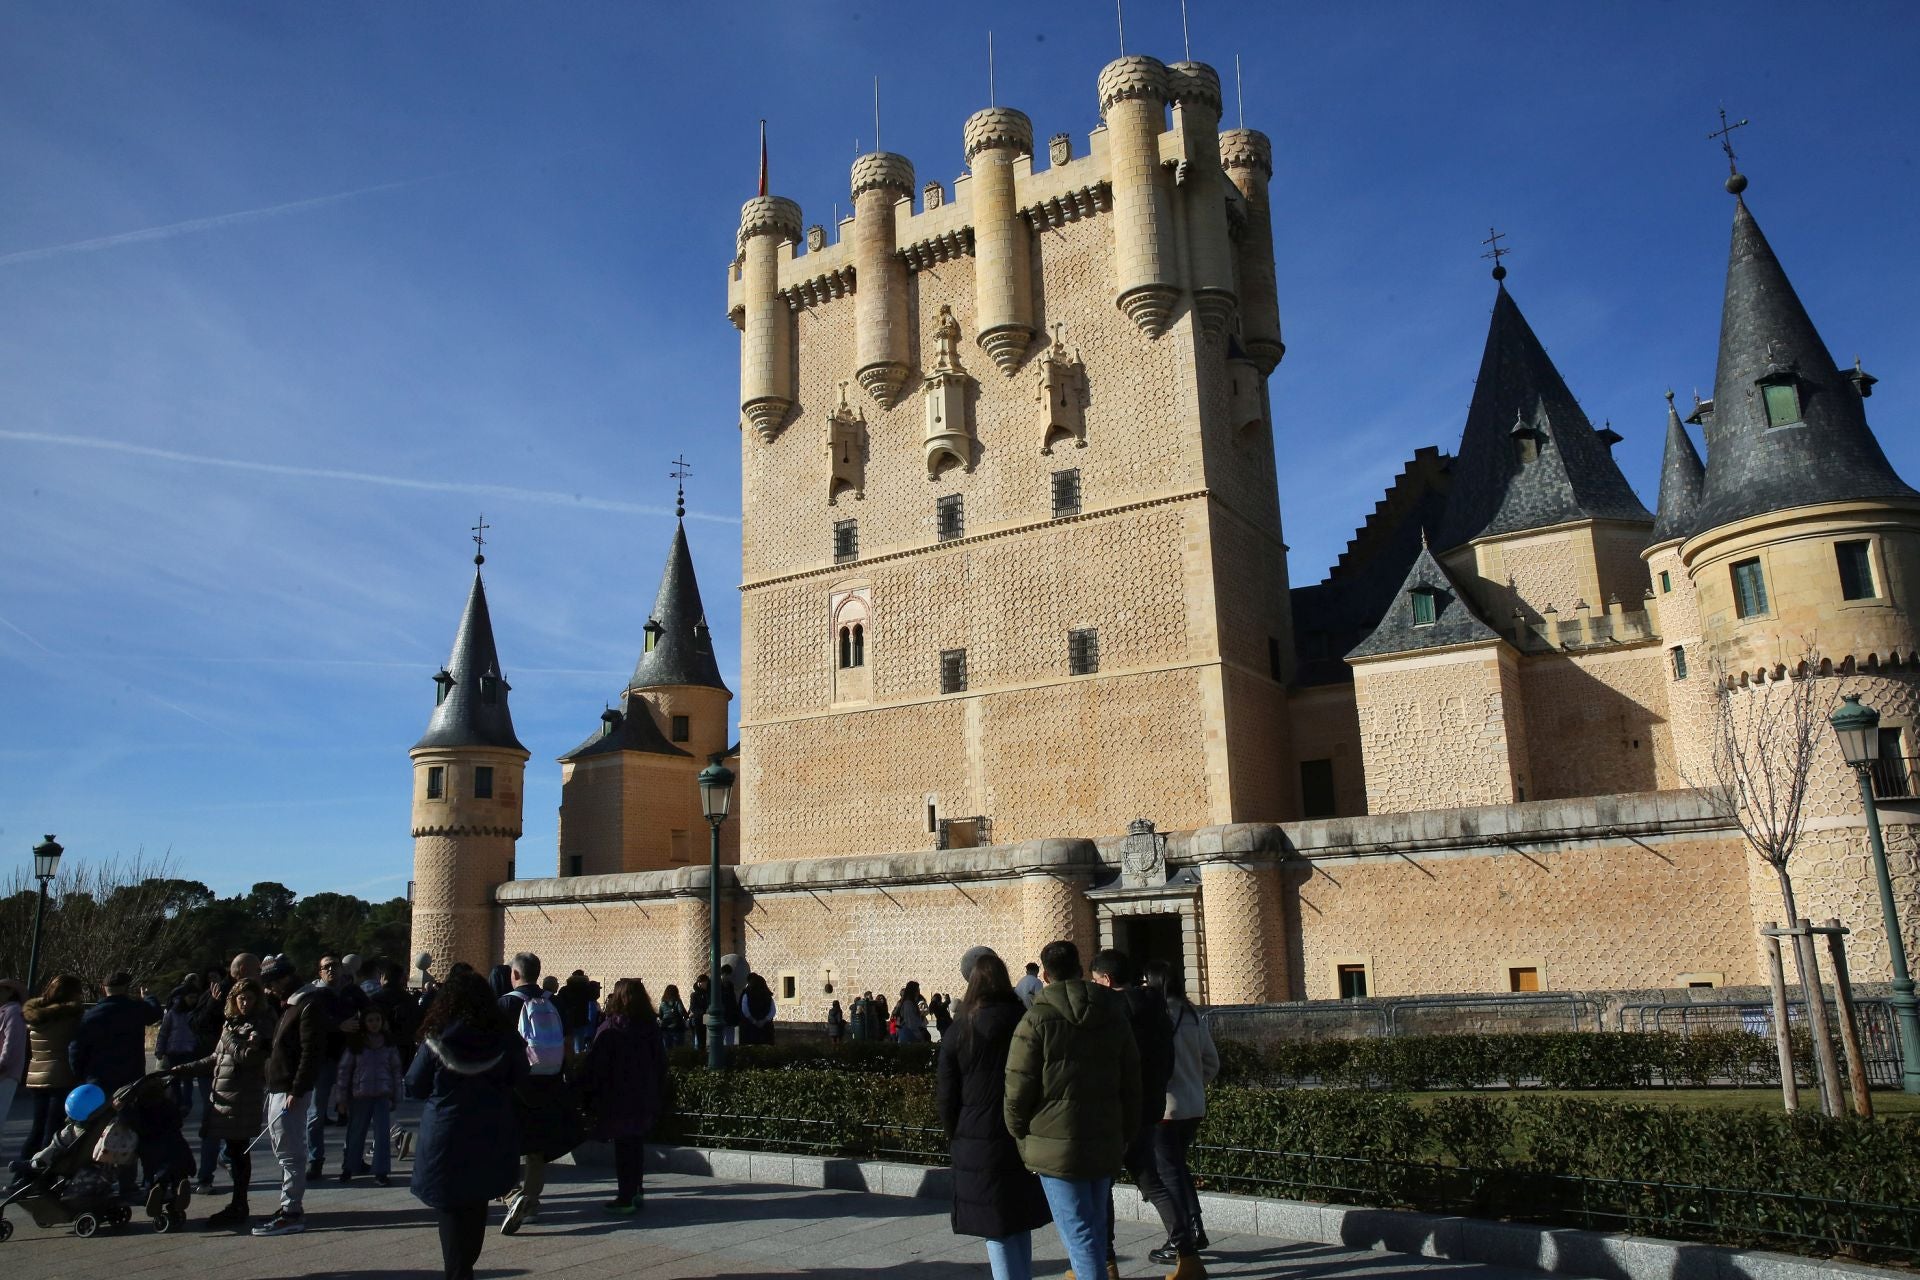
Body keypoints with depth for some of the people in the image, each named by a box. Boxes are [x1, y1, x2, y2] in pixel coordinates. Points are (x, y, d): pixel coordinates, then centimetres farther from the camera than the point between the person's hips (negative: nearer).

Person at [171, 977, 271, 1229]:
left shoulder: (260, 1026, -6)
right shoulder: (230, 1023, 17)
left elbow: (247, 1056, -18)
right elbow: (215, 1059, 25)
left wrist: (229, 1038, -8)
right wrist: (182, 1071, 24)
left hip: (242, 1099, -7)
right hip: (223, 1095, 7)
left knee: (238, 1151, -3)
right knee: (235, 1151, 10)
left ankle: (238, 1208, 2)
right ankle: (238, 1205, 17)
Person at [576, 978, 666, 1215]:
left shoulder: (609, 1030, -12)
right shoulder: (652, 1028, 3)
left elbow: (594, 1068, -11)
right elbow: (661, 1064, 9)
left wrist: (588, 1097, -2)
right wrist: (656, 1094, 16)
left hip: (617, 1100, -5)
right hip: (645, 1100, 5)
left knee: (623, 1146, 1)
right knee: (636, 1144, 15)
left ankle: (626, 1198, 2)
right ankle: (636, 1192, 19)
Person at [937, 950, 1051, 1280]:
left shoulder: (959, 1032, -8)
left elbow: (946, 1097, -4)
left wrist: (956, 1136, 11)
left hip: (980, 1143, -3)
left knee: (997, 1231, 4)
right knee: (1020, 1223, 19)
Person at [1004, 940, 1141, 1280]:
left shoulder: (1037, 1020, -10)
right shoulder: (1115, 1018, 7)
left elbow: (1019, 1087, -10)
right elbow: (1131, 1085, 11)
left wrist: (1019, 1135, 4)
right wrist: (1125, 1134, 19)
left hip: (1057, 1143, -5)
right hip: (1105, 1141, 6)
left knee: (1078, 1230, -2)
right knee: (1095, 1226, 18)